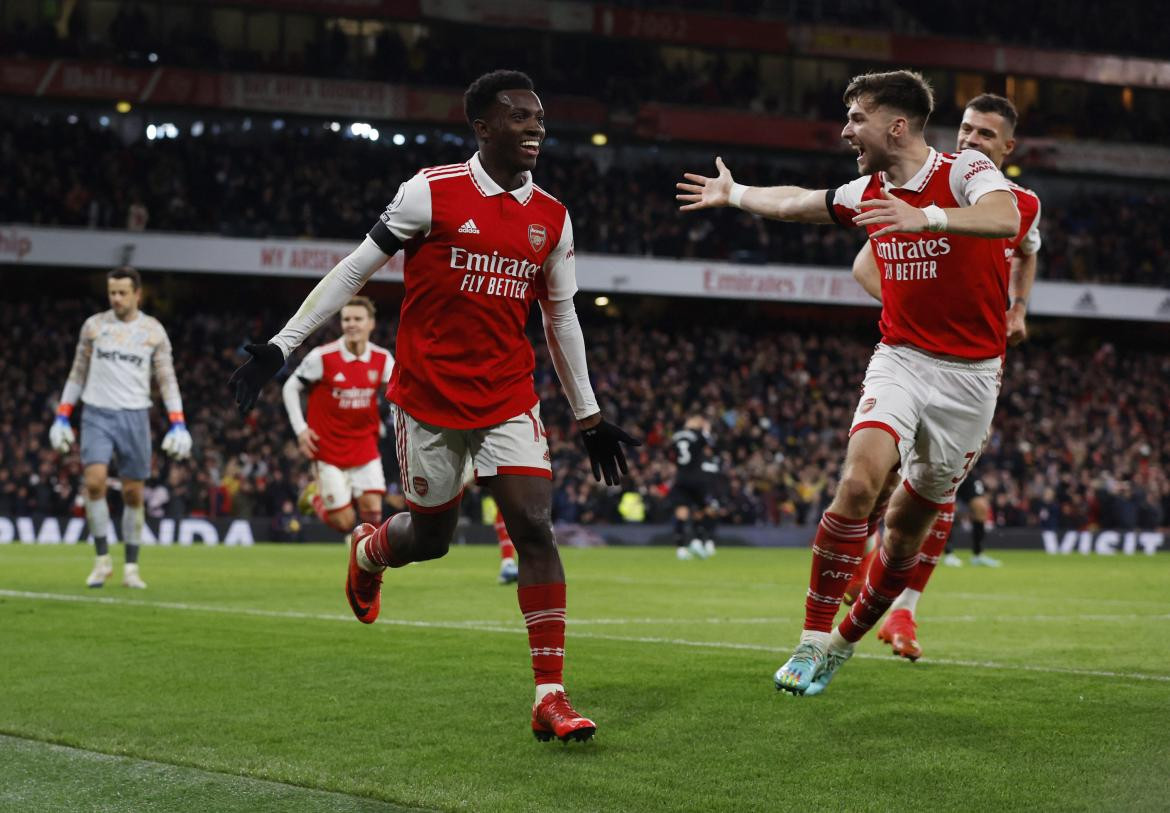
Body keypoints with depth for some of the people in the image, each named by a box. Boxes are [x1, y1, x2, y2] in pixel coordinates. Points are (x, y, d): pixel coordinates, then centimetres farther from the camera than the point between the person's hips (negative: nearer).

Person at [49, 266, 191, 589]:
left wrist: (178, 425, -5)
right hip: (97, 415, 0)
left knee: (134, 493, 1)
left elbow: (167, 380, 5)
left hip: (135, 416, 0)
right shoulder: (93, 325, 6)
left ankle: (131, 568, 12)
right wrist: (62, 417, 8)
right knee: (94, 481, -17)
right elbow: (77, 374, 13)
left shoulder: (153, 331, 4)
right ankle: (102, 559, -5)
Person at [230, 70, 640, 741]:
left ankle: (551, 699, -8)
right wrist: (280, 347, -5)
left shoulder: (553, 219, 5)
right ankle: (369, 550, 45)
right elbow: (355, 271, -3)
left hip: (508, 400, 3)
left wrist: (590, 418, 17)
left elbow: (561, 320, 16)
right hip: (429, 396, -3)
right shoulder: (433, 193, -8)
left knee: (536, 527, -11)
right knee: (432, 537, 6)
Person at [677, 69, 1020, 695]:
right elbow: (796, 202, 27)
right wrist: (734, 193, 39)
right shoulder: (867, 193, 6)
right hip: (899, 359, 3)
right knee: (859, 481, -23)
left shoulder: (966, 170, -12)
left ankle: (846, 640, 28)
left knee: (909, 525, 6)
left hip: (969, 374, -3)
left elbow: (1005, 218, -34)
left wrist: (927, 217, -48)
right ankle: (812, 639, -16)